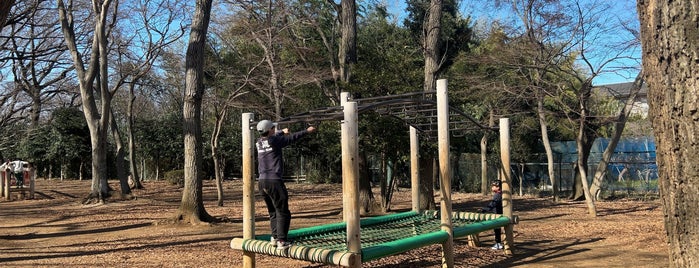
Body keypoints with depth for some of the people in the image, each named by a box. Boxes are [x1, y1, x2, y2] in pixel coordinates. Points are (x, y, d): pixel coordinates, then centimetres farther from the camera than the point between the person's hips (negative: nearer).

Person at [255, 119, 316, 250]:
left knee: (273, 212, 18)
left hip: (261, 182, 7)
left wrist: (282, 132, 48)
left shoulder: (259, 142, 11)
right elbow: (292, 137, 2)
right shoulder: (275, 140, -8)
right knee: (282, 212, -1)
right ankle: (281, 241, -5)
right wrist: (307, 131, 16)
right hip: (274, 181, -7)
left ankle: (274, 237, 17)